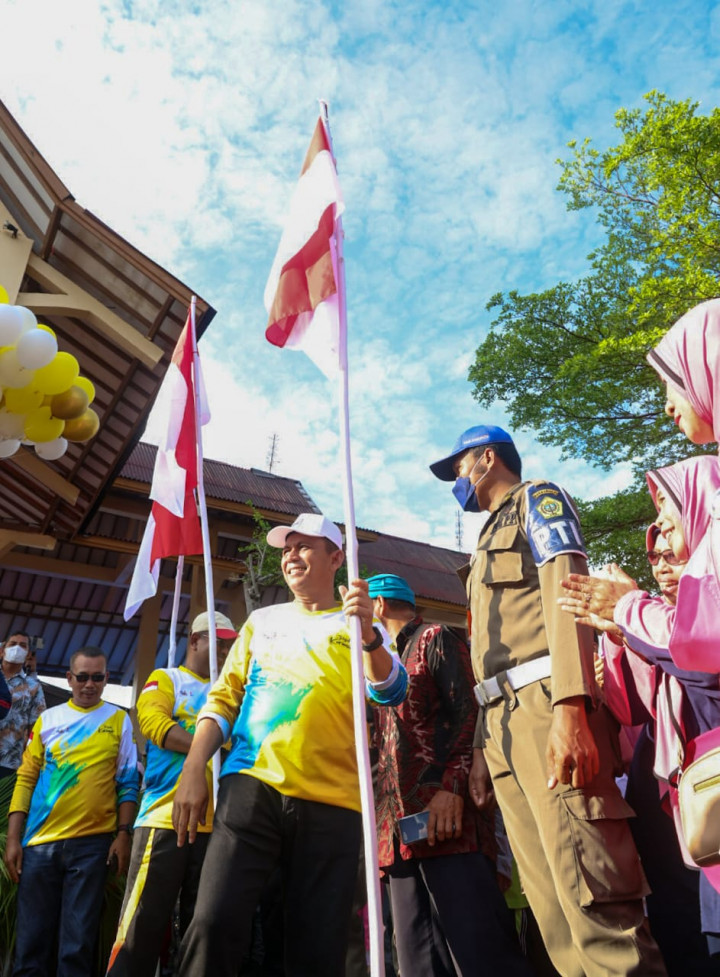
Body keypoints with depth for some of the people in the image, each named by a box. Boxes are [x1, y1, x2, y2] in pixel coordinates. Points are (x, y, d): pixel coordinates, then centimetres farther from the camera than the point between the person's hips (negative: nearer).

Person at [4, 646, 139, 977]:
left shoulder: (119, 720, 2)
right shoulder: (48, 719, 6)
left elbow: (128, 783, 2)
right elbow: (25, 779, 7)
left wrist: (123, 833, -5)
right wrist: (13, 839, 1)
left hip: (93, 842, -2)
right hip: (40, 841, 2)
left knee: (78, 942, 4)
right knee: (31, 939, 9)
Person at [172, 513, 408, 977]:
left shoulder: (360, 627, 9)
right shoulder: (262, 620, 17)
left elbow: (391, 691, -9)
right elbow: (223, 698, 14)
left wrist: (368, 634, -29)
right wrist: (194, 770, 0)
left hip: (332, 801, -1)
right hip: (252, 787, 1)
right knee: (215, 922, -14)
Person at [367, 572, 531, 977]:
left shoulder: (435, 639, 4)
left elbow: (470, 714, -9)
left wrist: (453, 788, -21)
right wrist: (384, 826, 18)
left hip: (444, 817, -8)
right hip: (401, 825, 8)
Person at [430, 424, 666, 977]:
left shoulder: (536, 498, 7)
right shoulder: (493, 535, 31)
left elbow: (564, 593, -12)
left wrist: (569, 707, -24)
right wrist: (482, 747, 20)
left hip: (545, 704, -9)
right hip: (504, 721, 9)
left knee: (589, 896, -13)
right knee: (550, 907, 7)